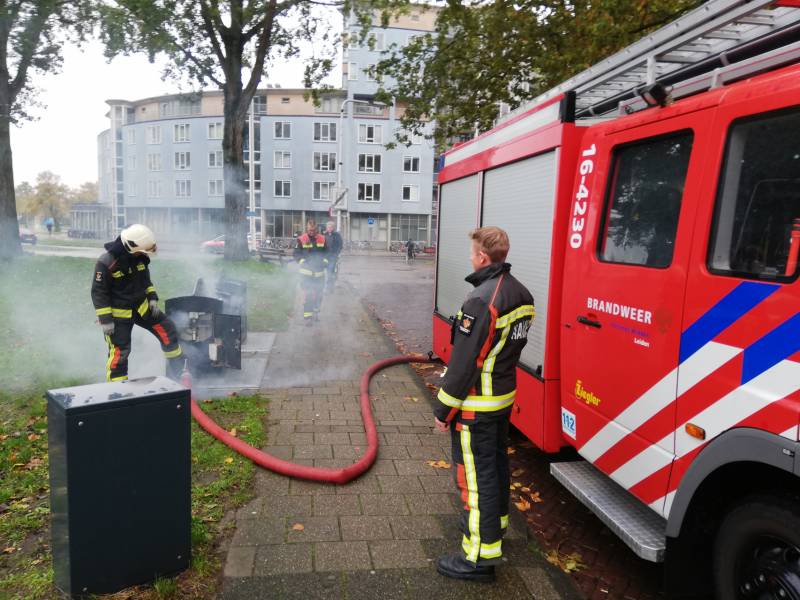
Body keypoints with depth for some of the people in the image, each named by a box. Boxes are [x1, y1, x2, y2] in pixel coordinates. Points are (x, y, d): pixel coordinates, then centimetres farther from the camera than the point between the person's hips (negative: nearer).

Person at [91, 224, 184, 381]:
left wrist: (152, 298, 5)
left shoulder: (140, 257, -2)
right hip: (119, 312, -6)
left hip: (142, 306, 6)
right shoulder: (106, 263, -22)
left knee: (168, 331, 3)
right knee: (119, 351, -4)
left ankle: (175, 372, 21)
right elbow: (98, 293, -17)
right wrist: (105, 320, -19)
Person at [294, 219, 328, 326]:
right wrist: (304, 262, -16)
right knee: (308, 295, -9)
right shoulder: (301, 240, -6)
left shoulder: (322, 239, 3)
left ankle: (315, 312, 33)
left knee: (318, 294, 14)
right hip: (306, 272, -3)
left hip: (319, 272, 4)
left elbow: (326, 252, 11)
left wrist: (324, 261, -5)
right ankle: (307, 317, -6)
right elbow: (296, 254, -3)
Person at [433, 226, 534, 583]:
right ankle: (495, 522, 44)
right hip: (505, 396, 9)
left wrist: (443, 408, -15)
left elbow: (464, 362, -24)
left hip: (476, 405, -9)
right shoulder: (521, 294, 3)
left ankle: (480, 556, 10)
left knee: (476, 475, 0)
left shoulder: (482, 300, -25)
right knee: (497, 463, 24)